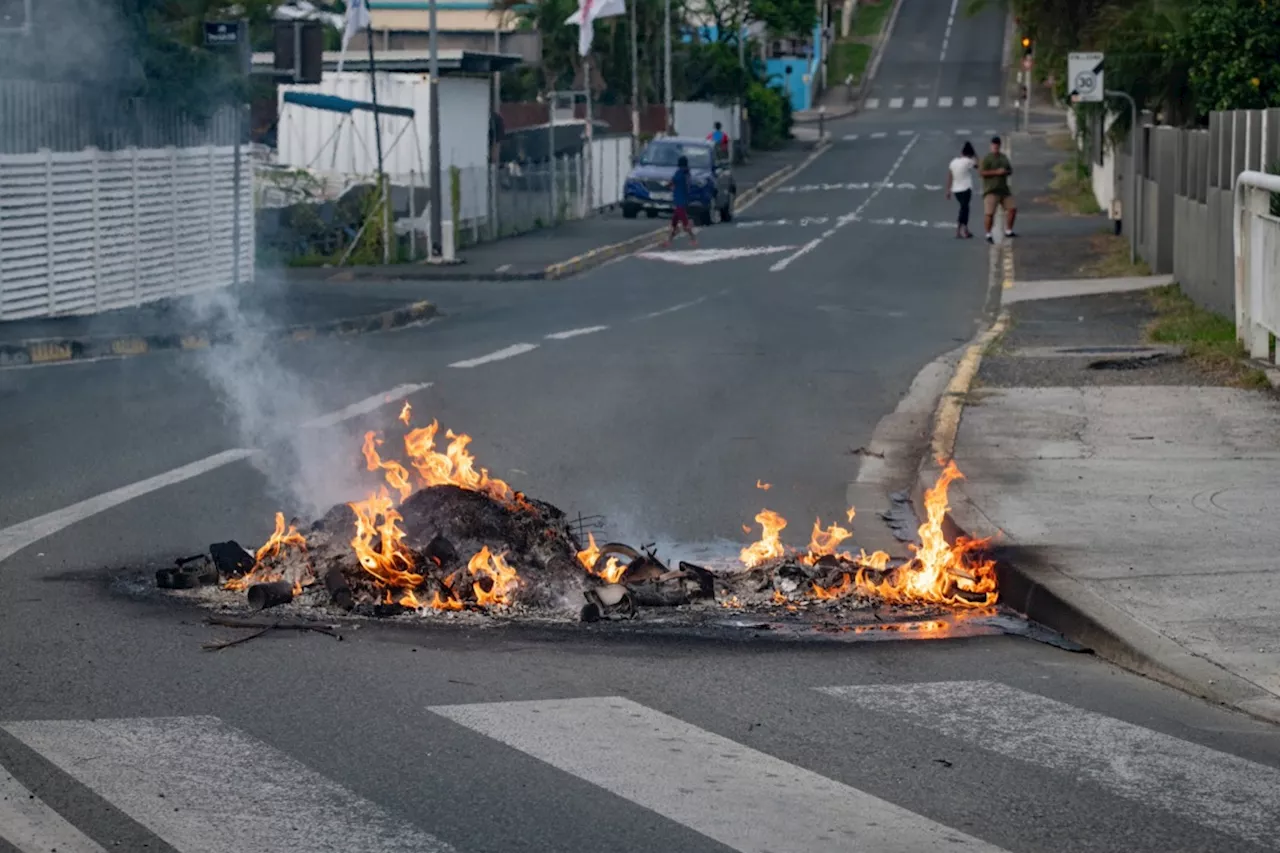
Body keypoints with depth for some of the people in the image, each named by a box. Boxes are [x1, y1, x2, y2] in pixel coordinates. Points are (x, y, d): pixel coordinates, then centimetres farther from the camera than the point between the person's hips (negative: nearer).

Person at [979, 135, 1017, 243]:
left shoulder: (1003, 157, 15)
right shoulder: (987, 159, -8)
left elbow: (1010, 170, 20)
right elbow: (981, 172, -16)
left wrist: (1006, 172, -4)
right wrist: (996, 172, -19)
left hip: (1003, 189, 7)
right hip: (991, 191, -7)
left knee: (1012, 208, 6)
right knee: (989, 213, -13)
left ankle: (1008, 231, 20)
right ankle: (988, 235, -2)